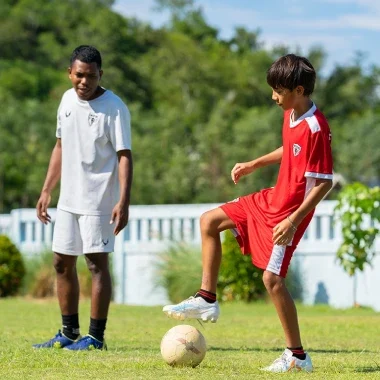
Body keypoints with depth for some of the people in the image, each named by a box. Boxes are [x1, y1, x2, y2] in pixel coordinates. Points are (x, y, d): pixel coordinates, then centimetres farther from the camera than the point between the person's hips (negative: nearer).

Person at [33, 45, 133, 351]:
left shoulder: (114, 108, -12)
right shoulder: (68, 100, 8)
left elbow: (124, 155, -15)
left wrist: (123, 202, -24)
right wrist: (46, 191, 15)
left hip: (99, 200, -7)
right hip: (69, 198, 7)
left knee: (97, 262, -6)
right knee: (63, 263, 11)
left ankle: (96, 337, -1)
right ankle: (69, 334, 21)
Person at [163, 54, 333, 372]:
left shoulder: (316, 129, -24)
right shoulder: (291, 115, 3)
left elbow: (325, 182, -24)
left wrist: (294, 219, -26)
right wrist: (254, 165, 23)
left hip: (291, 211, -10)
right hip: (271, 199, 10)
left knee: (272, 278, -12)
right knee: (209, 221, 10)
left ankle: (298, 356, -3)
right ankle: (207, 300, 14)